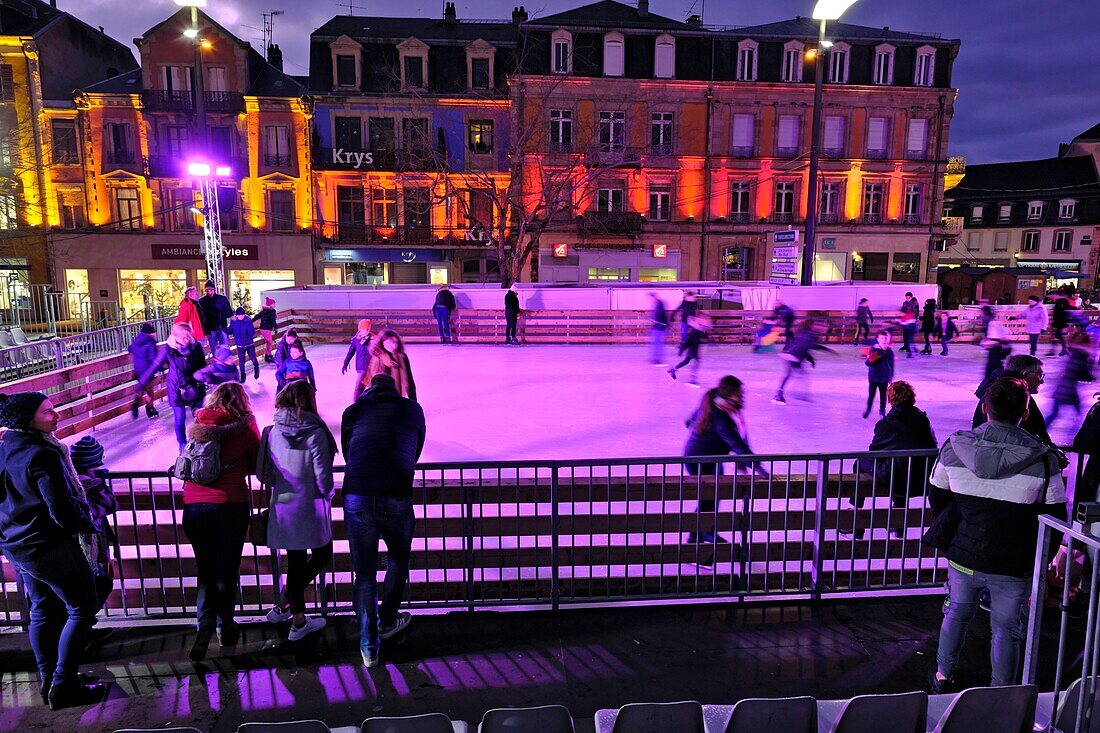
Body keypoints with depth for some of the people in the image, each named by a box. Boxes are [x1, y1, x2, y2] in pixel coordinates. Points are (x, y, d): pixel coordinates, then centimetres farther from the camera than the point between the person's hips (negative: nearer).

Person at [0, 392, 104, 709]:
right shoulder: (42, 455, -25)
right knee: (81, 609, 3)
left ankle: (48, 679, 31)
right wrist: (88, 523, -7)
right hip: (50, 546, -9)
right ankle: (62, 685, 5)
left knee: (42, 610, 20)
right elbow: (63, 512, -25)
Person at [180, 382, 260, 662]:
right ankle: (225, 626, 24)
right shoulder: (245, 425, 1)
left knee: (205, 570, 15)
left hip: (193, 505, 2)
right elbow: (256, 465, 9)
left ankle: (205, 626, 2)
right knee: (227, 569, 13)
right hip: (230, 504, -2)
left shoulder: (197, 425, 7)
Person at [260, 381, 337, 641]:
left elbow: (264, 474, 3)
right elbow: (323, 476, -15)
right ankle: (284, 605, 5)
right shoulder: (315, 434, -16)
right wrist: (327, 495, 6)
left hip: (282, 508, 5)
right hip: (310, 508, -5)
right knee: (321, 557, 16)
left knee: (295, 561, 17)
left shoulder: (272, 432, -3)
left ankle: (298, 619, 25)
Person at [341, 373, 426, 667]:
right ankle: (387, 620, 39)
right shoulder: (412, 409, 13)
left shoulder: (352, 412, 15)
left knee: (364, 573, 13)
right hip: (397, 498, -1)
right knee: (399, 558, 26)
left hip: (356, 497, 1)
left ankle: (369, 646, 19)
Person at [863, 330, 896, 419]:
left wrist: (891, 376, 16)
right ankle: (868, 408, 30)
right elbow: (867, 362, -10)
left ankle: (882, 410, 29)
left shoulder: (890, 352, -2)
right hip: (873, 376, -2)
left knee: (883, 395, 10)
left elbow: (891, 364, 10)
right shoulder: (873, 349, -11)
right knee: (871, 394, 7)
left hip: (884, 378, 2)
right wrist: (870, 360, -33)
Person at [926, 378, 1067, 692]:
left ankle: (942, 676, 38)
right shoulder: (1043, 459, -16)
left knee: (957, 613, 23)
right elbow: (1055, 516, -8)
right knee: (1006, 630, 16)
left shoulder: (954, 447, -11)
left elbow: (935, 498, 1)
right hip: (1013, 565, -2)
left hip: (962, 555, 2)